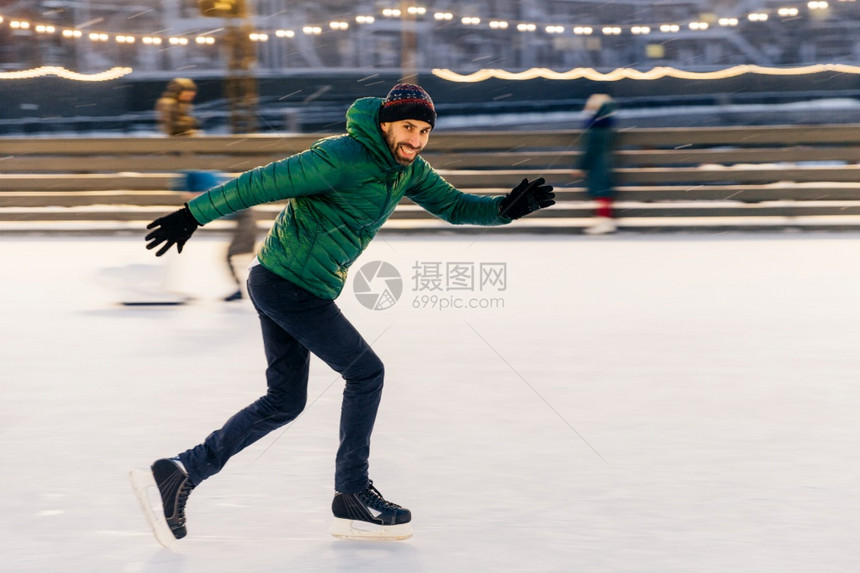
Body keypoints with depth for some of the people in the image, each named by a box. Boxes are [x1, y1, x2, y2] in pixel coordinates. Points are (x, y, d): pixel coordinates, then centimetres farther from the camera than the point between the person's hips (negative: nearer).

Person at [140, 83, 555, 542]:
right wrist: (192, 215, -19)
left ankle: (181, 472, 14)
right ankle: (352, 497, 10)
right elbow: (261, 183, -20)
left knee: (284, 401, 14)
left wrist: (504, 209, -4)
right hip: (292, 287, -10)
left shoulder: (408, 168, 5)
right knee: (366, 373, 0)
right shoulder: (342, 158, -22)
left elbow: (452, 205, 14)